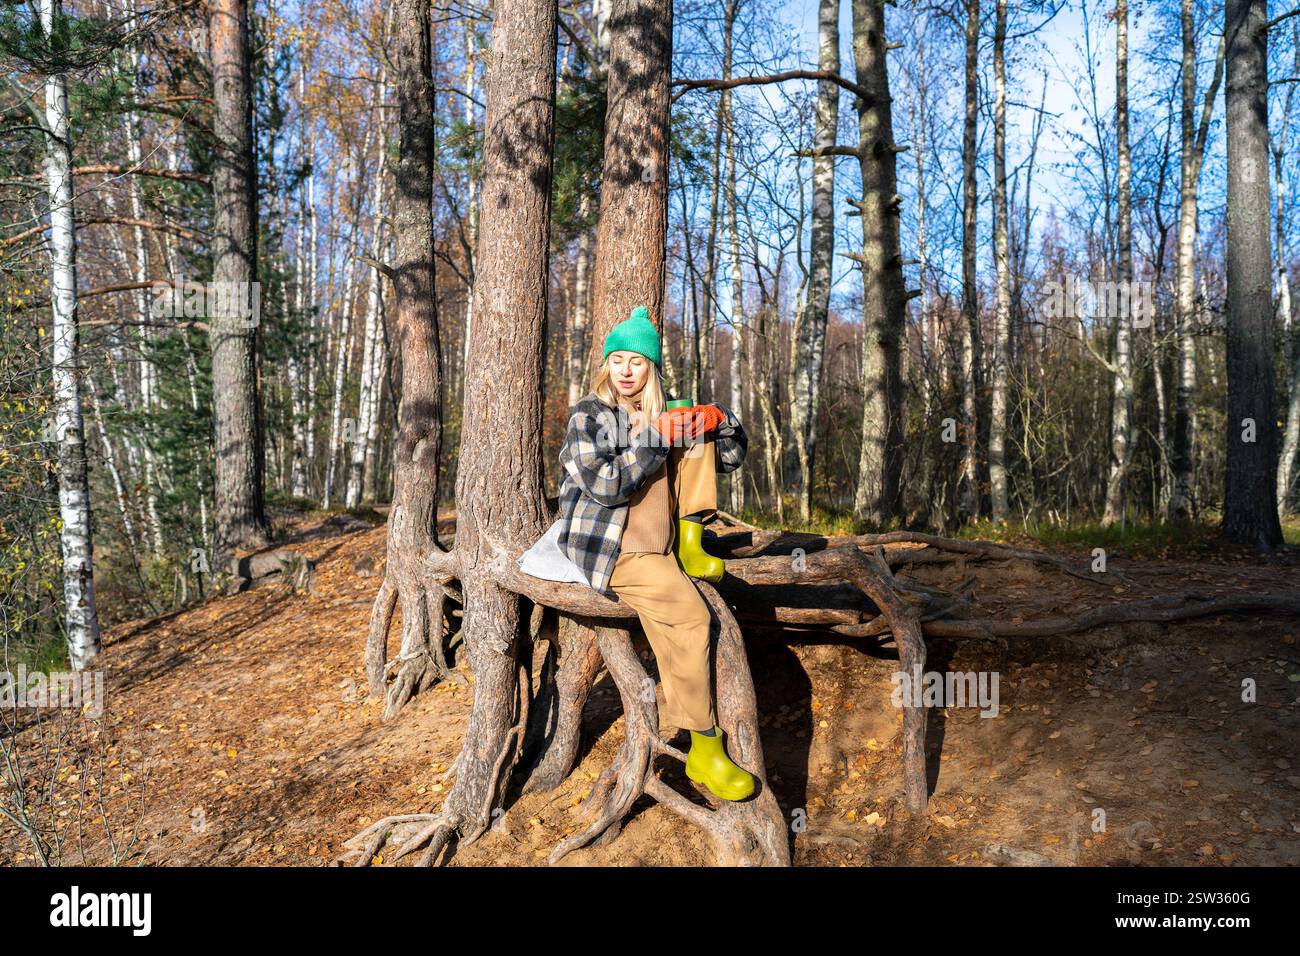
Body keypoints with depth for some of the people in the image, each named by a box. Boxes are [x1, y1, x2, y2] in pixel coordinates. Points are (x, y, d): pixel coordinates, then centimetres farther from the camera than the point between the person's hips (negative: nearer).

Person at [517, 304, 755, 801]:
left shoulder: (663, 415, 15)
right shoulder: (588, 415, -2)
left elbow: (731, 457, 17)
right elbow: (606, 484, -18)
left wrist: (719, 420, -4)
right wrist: (658, 438, -17)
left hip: (655, 538, 6)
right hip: (609, 546, -6)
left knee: (695, 433, 0)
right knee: (689, 612, -29)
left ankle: (690, 546, -7)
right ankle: (704, 747, -21)